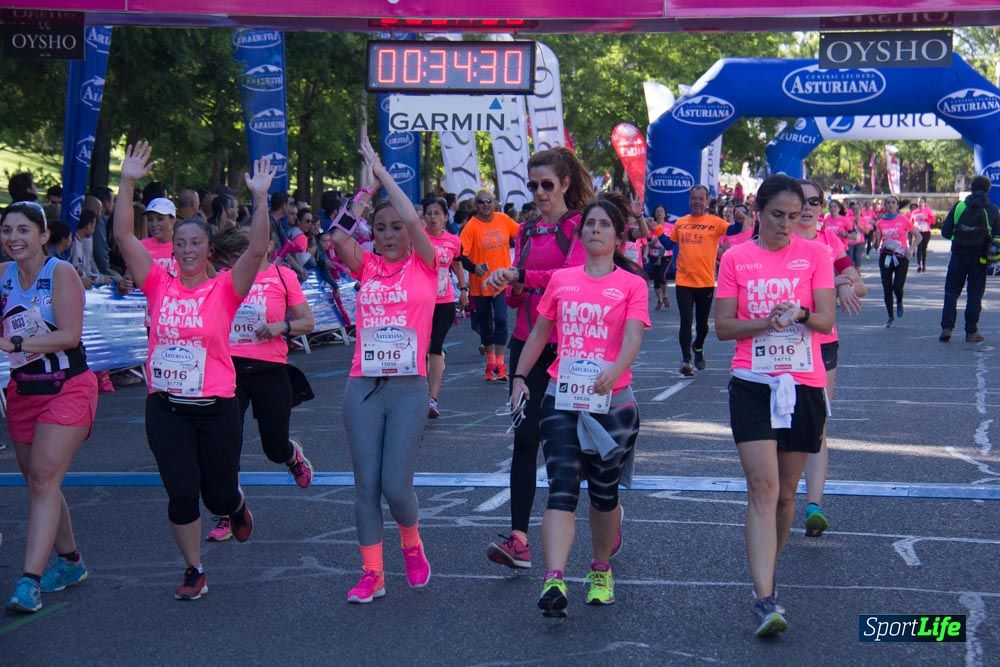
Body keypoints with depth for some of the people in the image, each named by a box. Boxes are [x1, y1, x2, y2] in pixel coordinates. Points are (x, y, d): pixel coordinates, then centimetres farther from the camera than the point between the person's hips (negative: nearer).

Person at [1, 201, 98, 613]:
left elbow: (69, 335, -20)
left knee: (44, 480, -14)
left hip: (67, 389, -6)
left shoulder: (60, 273, -12)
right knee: (37, 482, 13)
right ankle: (70, 562, 30)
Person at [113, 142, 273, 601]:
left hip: (215, 407, -2)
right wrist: (128, 183, -9)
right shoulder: (159, 285, 2)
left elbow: (256, 250, -17)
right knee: (181, 494, 1)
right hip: (165, 408, 2)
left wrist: (260, 198, -24)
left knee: (219, 496, 7)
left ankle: (236, 505, 45)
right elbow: (124, 237, -3)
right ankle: (194, 571, 19)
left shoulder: (225, 289, -4)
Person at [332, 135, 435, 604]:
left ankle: (412, 544, 24)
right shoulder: (366, 266, 8)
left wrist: (382, 171, -5)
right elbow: (338, 235, -10)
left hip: (409, 387, -2)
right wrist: (367, 186, -3)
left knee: (396, 484, -7)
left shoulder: (424, 265, 2)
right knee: (365, 484, 2)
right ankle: (372, 573, 12)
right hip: (363, 386, 3)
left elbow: (412, 219, -14)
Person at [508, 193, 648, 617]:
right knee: (561, 490, -12)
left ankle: (601, 572, 32)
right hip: (562, 398, 1)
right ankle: (554, 582, -23)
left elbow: (633, 336, -13)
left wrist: (616, 368, -32)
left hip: (612, 401, -1)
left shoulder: (632, 284, 1)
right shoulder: (561, 280, 10)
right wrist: (519, 377, 10)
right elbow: (539, 332, 17)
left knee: (604, 493, 12)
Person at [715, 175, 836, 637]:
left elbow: (826, 321, -2)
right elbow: (722, 327, 0)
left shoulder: (815, 255, 3)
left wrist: (800, 315, -24)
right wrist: (765, 322, -17)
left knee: (785, 492, 12)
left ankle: (766, 576, 32)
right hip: (752, 385, -2)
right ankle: (765, 599, -18)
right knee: (762, 488, -13)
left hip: (804, 385, 2)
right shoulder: (735, 258, 1)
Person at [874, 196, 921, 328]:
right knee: (887, 288, 2)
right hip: (885, 257, 3)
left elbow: (918, 236, 5)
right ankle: (890, 317, 15)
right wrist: (877, 243, -15)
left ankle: (899, 303, 23)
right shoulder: (881, 222, 6)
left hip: (901, 257, -3)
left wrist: (911, 249, -8)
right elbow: (876, 244, 8)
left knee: (897, 287, -13)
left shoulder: (904, 220, -1)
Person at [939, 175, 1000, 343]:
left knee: (951, 292, 8)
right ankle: (971, 332, 7)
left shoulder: (958, 206, -2)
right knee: (975, 294, 6)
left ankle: (947, 328, -1)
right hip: (979, 258, -1)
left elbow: (945, 232, 0)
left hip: (958, 255, 1)